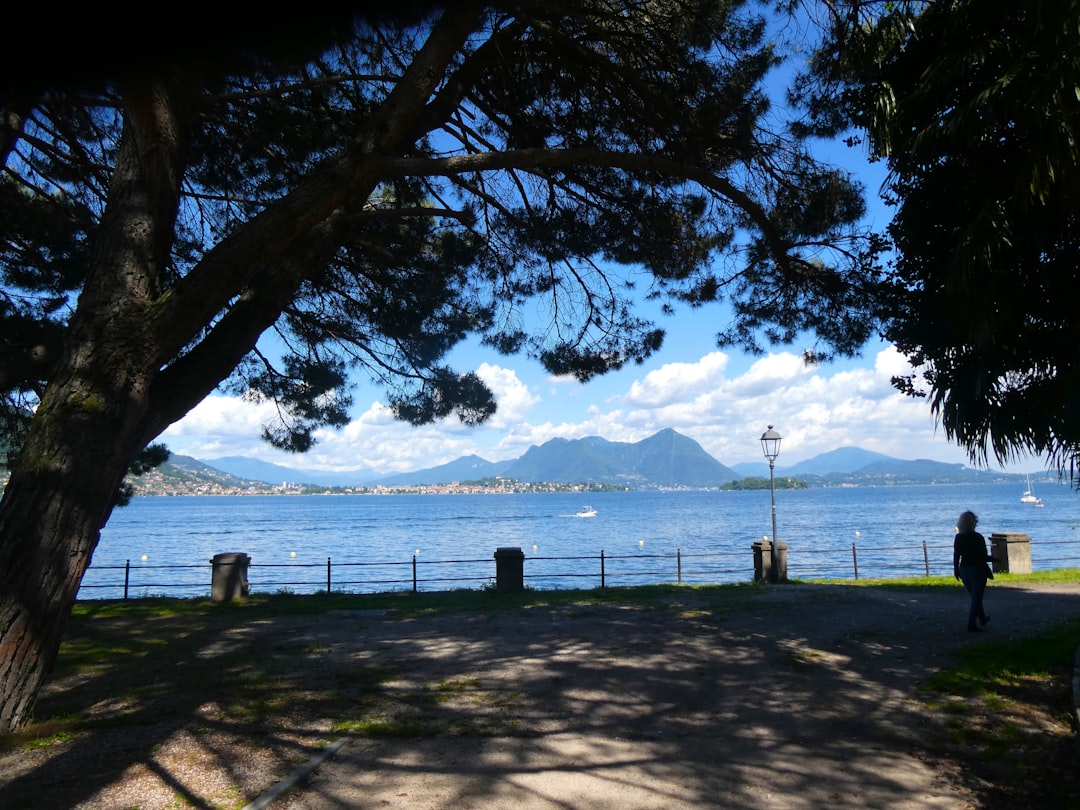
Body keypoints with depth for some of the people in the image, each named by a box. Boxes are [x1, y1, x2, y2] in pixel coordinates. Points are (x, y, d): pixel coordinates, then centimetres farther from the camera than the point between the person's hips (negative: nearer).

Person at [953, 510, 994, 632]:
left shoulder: (958, 538, -3)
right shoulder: (978, 538, -16)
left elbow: (956, 556, 0)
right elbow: (984, 557, -13)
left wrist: (956, 570, 10)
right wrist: (995, 558, 7)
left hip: (964, 570, 5)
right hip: (977, 570, -5)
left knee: (974, 597, 22)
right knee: (976, 598, 2)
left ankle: (982, 619, 39)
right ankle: (971, 624, -2)